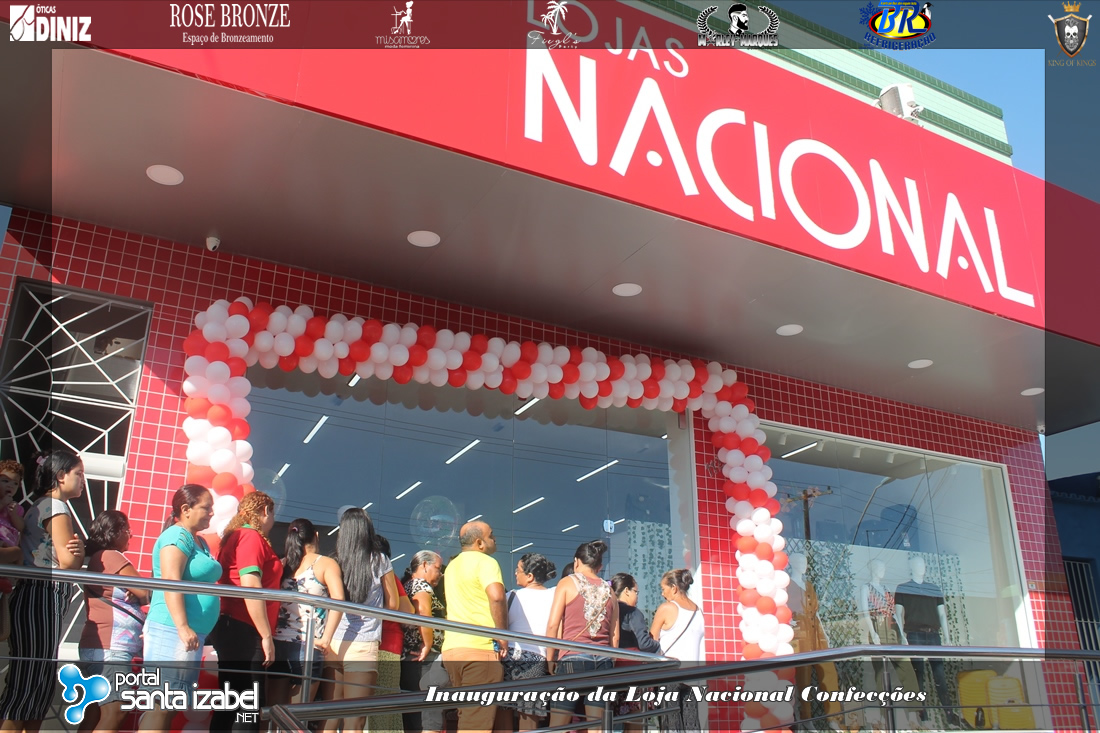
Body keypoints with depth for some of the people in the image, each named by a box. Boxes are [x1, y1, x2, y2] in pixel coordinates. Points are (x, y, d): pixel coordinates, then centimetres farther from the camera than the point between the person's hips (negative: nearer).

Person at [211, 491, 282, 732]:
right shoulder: (252, 537, -11)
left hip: (230, 629, 10)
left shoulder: (235, 537, 17)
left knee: (231, 705, 13)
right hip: (244, 632, -10)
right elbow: (251, 588, -20)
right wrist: (267, 636, -19)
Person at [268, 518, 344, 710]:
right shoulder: (326, 564, 0)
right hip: (308, 644, -3)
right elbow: (338, 600, -15)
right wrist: (326, 638, -13)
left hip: (277, 642, 3)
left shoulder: (282, 563, 10)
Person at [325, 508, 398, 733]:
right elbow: (392, 605, 7)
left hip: (332, 645, 3)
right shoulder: (380, 562, -1)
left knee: (330, 715, 10)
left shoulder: (334, 562, 2)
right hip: (364, 646, -2)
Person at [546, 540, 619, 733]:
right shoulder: (609, 590, 13)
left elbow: (553, 625, -4)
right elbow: (615, 636, 13)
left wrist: (550, 660, 3)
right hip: (602, 660, 4)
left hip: (573, 658, -4)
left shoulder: (567, 583, 3)